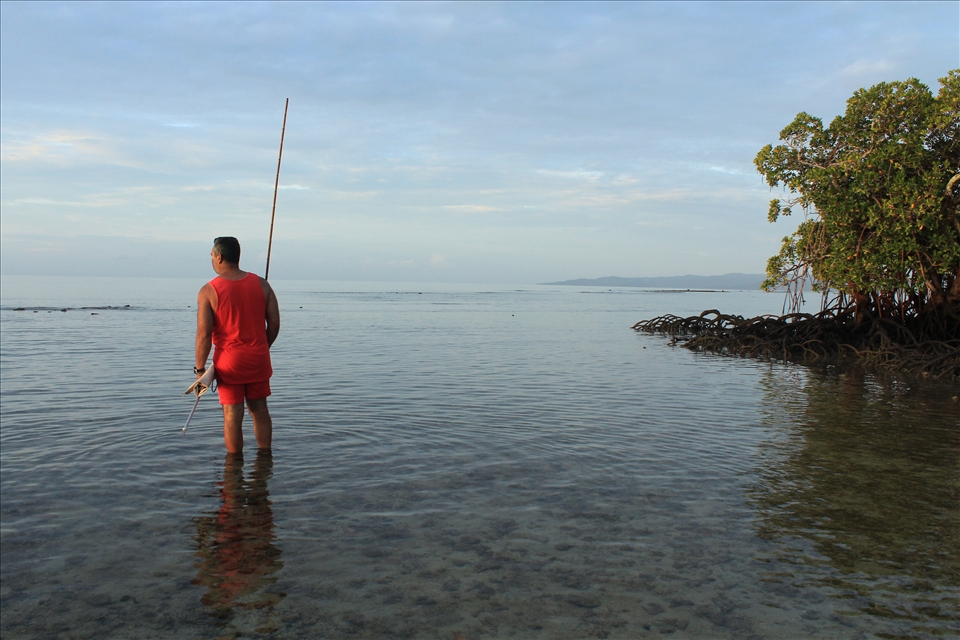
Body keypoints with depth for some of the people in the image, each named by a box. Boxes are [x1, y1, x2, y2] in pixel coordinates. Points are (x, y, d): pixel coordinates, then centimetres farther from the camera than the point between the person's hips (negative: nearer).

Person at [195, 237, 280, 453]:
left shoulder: (208, 291, -9)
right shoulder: (261, 284, 1)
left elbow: (204, 334, -12)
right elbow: (274, 323, 1)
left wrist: (200, 368, -5)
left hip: (228, 360, -3)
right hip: (259, 358, 3)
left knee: (232, 415, 5)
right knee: (260, 410, 14)